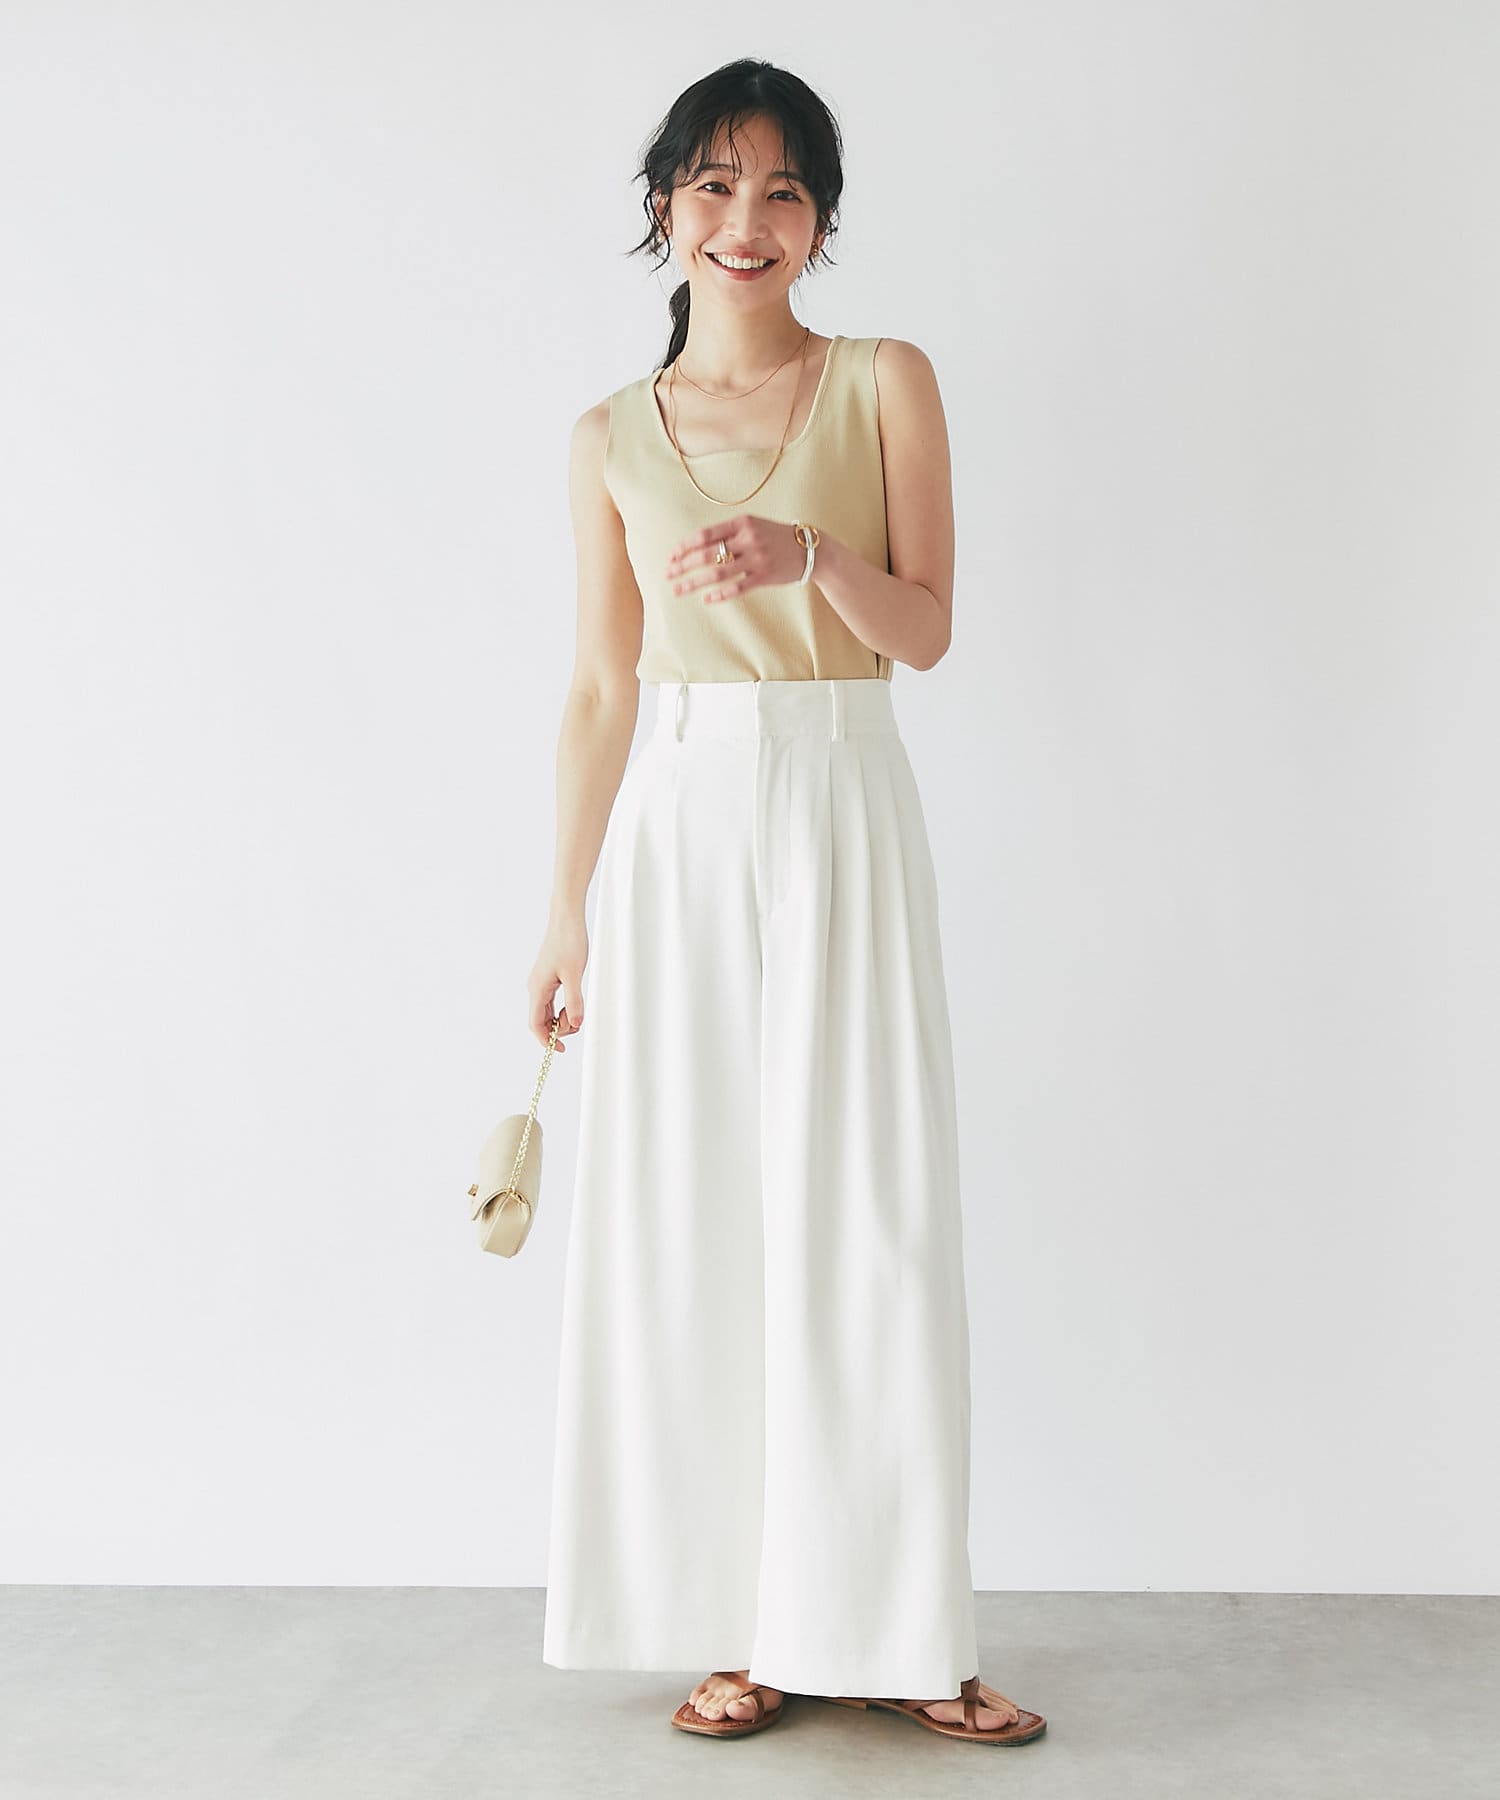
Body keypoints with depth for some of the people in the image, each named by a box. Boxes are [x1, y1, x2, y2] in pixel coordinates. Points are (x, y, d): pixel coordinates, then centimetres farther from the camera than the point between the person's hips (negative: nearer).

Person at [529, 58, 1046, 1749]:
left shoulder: (885, 384, 5)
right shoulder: (612, 437, 9)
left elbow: (927, 627, 0)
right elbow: (601, 688, 10)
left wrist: (808, 555, -20)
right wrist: (566, 912, 8)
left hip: (842, 815, -1)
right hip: (677, 824, 2)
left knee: (863, 1210, -3)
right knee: (692, 1213, 1)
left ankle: (886, 1623, 9)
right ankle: (743, 1622, 13)